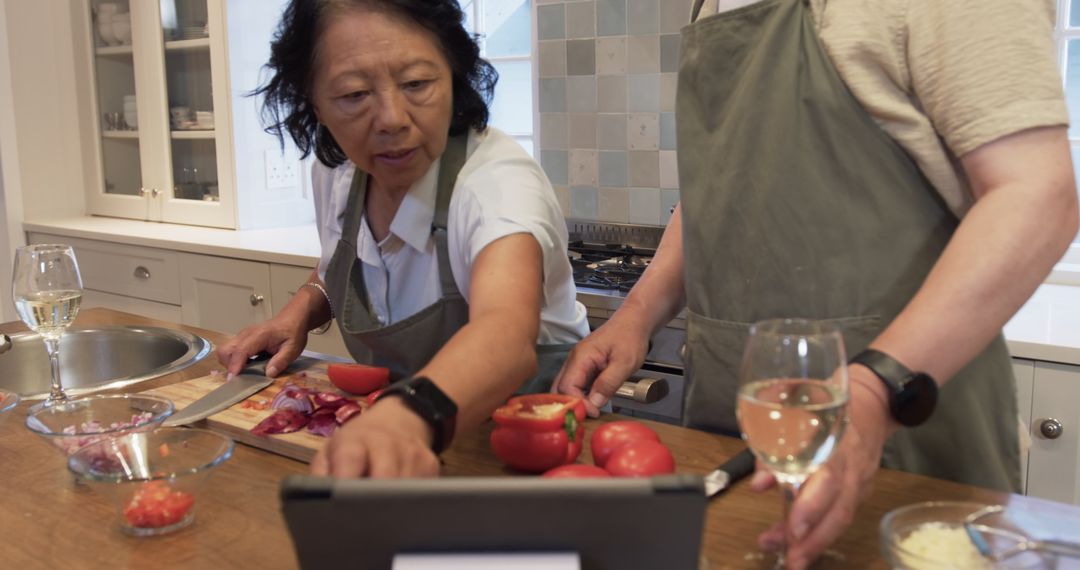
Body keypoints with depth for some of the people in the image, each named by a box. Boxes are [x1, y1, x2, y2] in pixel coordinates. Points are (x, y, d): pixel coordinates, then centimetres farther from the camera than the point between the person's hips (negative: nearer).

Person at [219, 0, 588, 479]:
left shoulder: (497, 180, -24)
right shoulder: (334, 173, -5)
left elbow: (507, 334, -43)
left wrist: (405, 417, -62)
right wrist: (300, 311, -4)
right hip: (387, 412, 5)